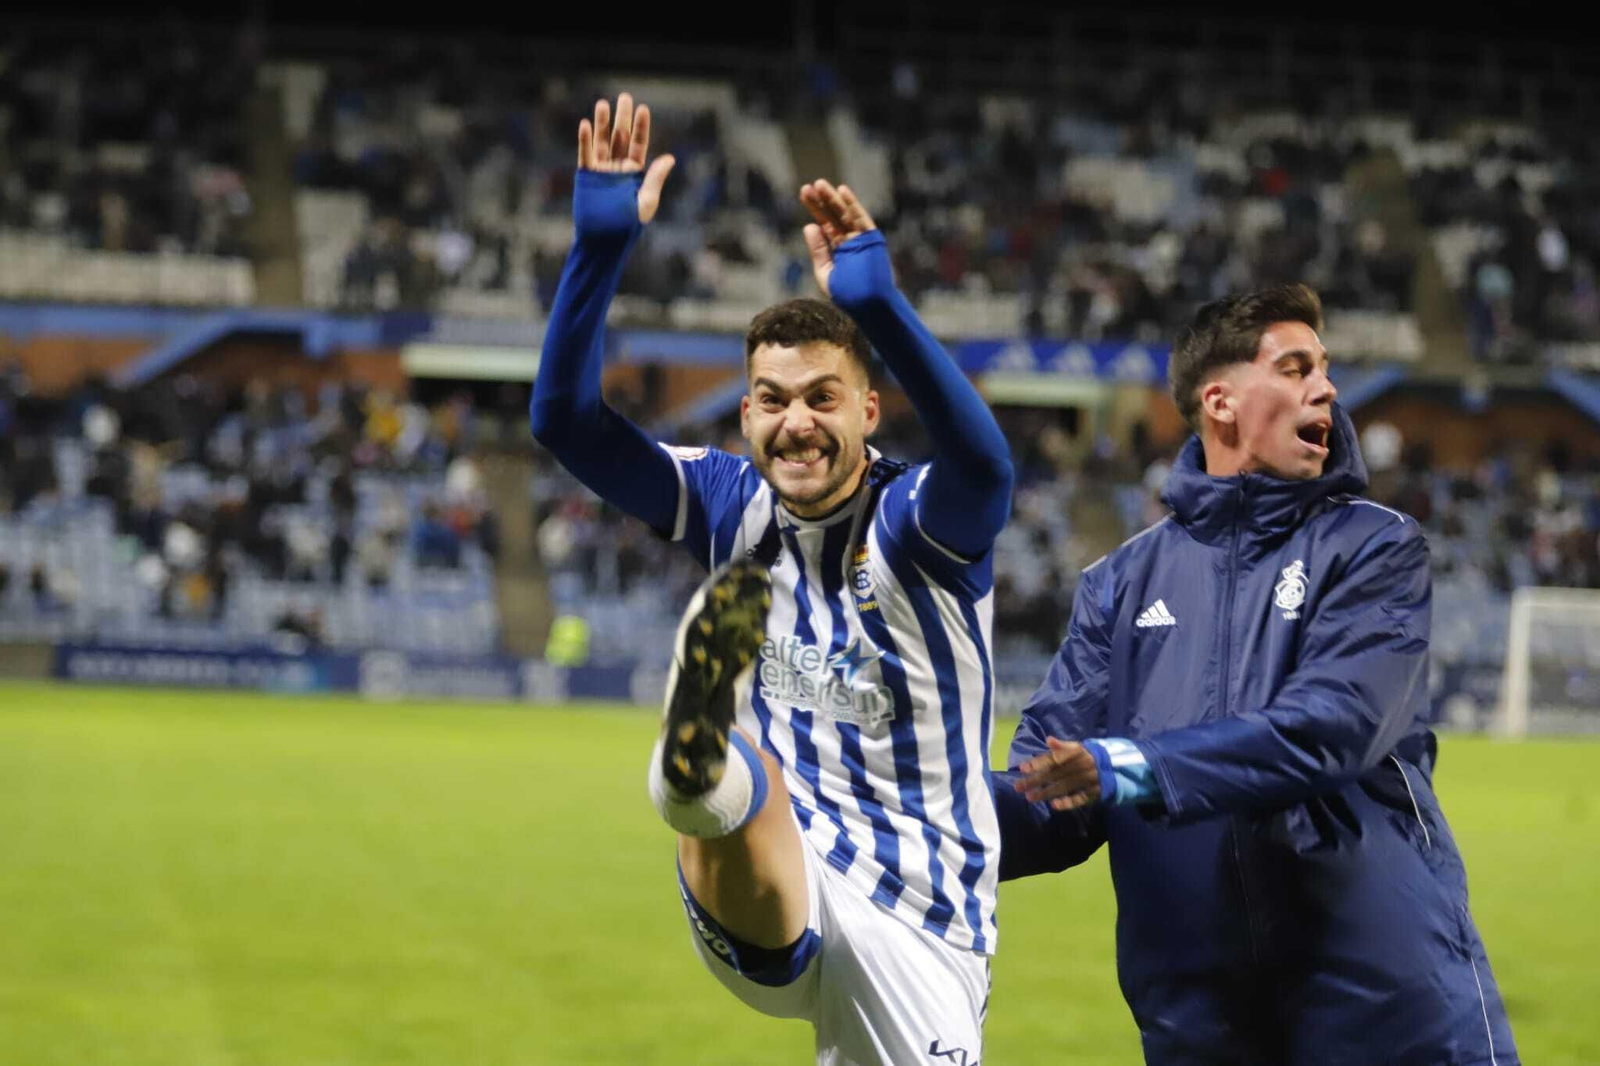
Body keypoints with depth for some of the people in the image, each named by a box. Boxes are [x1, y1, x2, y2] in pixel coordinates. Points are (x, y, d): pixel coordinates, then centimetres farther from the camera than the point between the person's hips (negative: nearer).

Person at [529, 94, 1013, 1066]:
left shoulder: (921, 525, -6)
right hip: (769, 904, 0)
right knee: (737, 785, -34)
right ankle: (702, 756, -70)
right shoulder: (731, 506, 5)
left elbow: (985, 464, -31)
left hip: (921, 929, 0)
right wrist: (601, 248, -20)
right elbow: (565, 419, -6)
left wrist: (877, 304, -43)